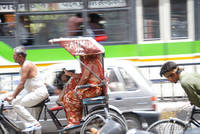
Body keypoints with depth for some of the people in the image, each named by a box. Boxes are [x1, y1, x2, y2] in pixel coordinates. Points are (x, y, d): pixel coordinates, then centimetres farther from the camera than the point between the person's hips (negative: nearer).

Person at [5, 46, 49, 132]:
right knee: (14, 102, 5)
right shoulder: (24, 65, 17)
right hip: (33, 92, 10)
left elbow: (21, 84, -19)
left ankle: (35, 124, -16)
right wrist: (13, 95, 14)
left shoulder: (26, 65, -14)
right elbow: (23, 85, 21)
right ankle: (29, 125, -2)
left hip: (39, 92, -10)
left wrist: (13, 96, -16)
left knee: (17, 104, -16)